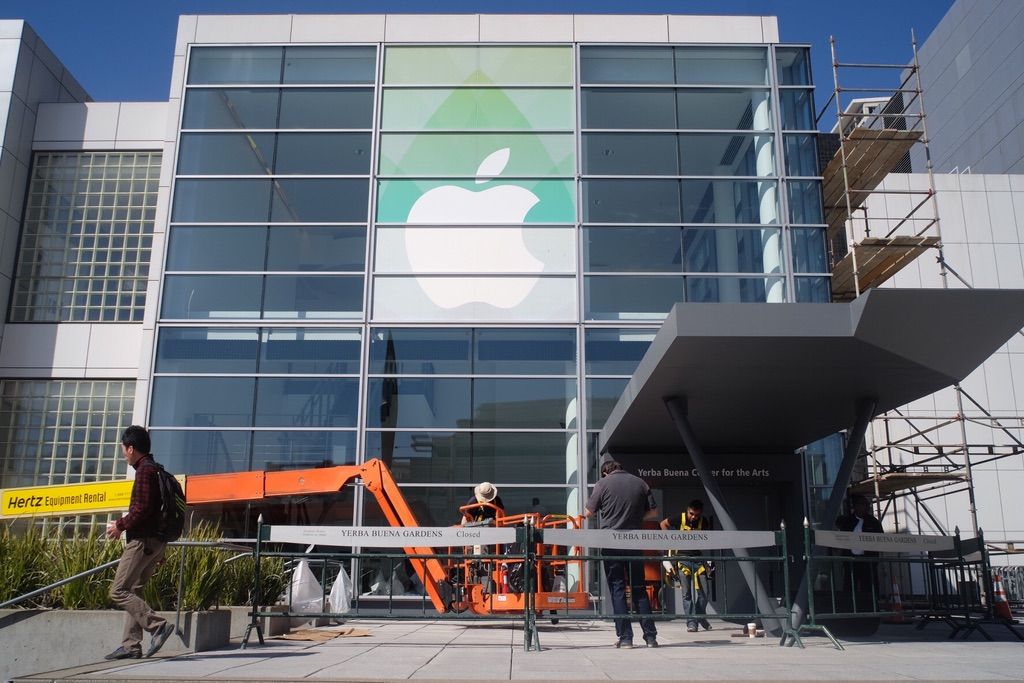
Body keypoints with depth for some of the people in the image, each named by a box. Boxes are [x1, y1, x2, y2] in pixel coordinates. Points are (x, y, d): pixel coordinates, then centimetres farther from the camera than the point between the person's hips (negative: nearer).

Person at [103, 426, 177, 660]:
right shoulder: (156, 469, 19)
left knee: (118, 591, -8)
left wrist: (120, 526, -8)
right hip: (155, 541, 10)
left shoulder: (145, 470, -12)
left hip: (142, 541, -10)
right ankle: (131, 645, 10)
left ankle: (158, 625, -15)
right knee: (132, 591, 12)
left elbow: (142, 509, -21)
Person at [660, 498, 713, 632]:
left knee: (703, 592, 2)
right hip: (683, 559, -2)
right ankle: (691, 622, 3)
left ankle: (701, 617, 24)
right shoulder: (680, 518, -9)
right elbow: (663, 524, 8)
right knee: (687, 593, -2)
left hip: (698, 558, 2)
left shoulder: (704, 522, -3)